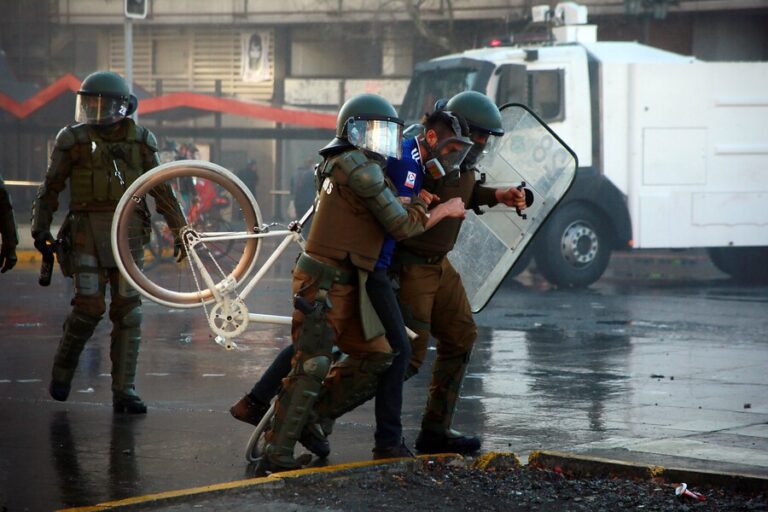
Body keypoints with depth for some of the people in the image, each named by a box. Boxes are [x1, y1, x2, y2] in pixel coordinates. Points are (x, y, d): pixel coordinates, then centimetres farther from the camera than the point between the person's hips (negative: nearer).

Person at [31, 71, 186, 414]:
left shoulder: (140, 141, 7)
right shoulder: (74, 140, 3)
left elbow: (161, 190, 11)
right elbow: (51, 186, 7)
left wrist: (179, 230, 10)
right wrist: (40, 227, -1)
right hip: (87, 231, -2)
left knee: (128, 313, -1)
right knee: (89, 306, -11)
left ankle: (123, 392, 4)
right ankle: (62, 369, 14)